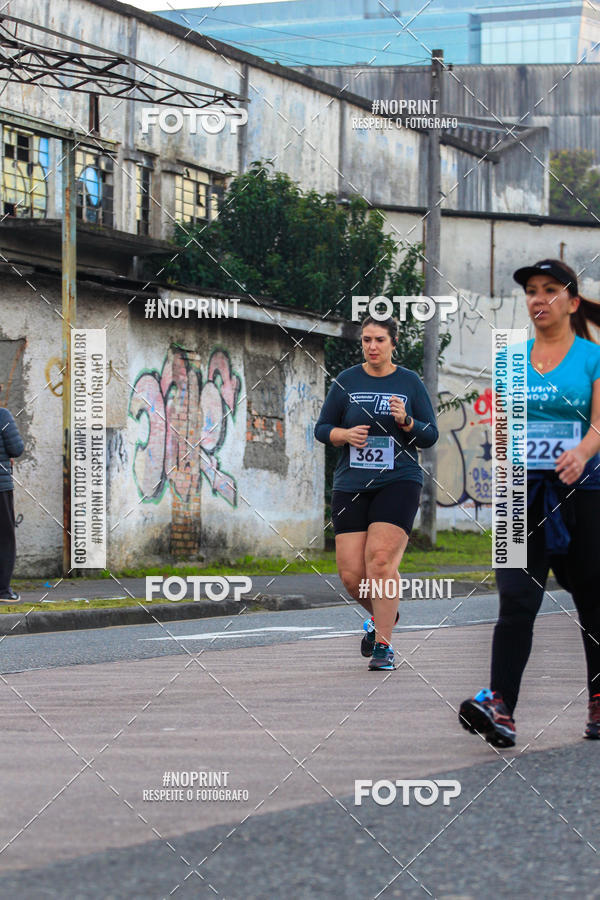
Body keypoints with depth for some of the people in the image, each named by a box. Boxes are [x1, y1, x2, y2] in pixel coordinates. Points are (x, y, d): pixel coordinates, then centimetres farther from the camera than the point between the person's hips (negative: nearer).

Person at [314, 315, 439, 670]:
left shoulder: (410, 383, 4)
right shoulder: (346, 381, 7)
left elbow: (430, 436, 6)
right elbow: (322, 428, 11)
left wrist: (405, 421, -14)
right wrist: (345, 434, -9)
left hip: (398, 483, -2)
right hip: (351, 484, 2)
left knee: (381, 559, -19)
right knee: (351, 573, -3)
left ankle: (384, 644, -9)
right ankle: (380, 616, 29)